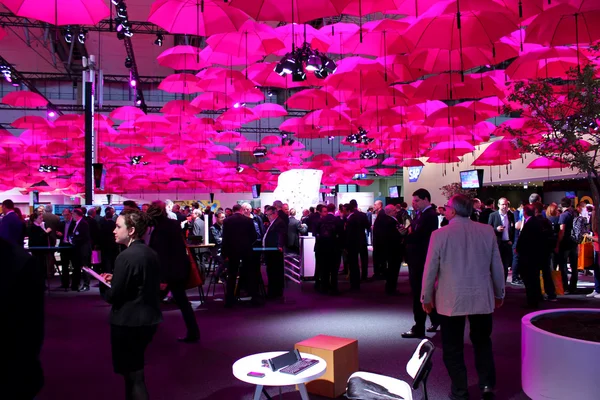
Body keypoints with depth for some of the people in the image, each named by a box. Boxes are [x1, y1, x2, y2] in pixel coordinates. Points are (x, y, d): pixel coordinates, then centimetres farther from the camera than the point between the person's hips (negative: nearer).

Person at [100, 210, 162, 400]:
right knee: (135, 370, 24)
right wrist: (115, 280, 10)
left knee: (132, 374, 7)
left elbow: (113, 297, -18)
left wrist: (103, 284, 1)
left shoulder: (126, 256, -21)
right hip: (148, 319, 8)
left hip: (129, 322, -8)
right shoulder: (150, 253, 4)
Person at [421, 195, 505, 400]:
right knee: (483, 343, 21)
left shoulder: (440, 234, -12)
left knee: (453, 347, 10)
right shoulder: (487, 231, -4)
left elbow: (430, 270, -7)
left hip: (451, 300, -3)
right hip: (482, 298, 3)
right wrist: (499, 293, 17)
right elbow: (497, 266, 4)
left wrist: (426, 298, 6)